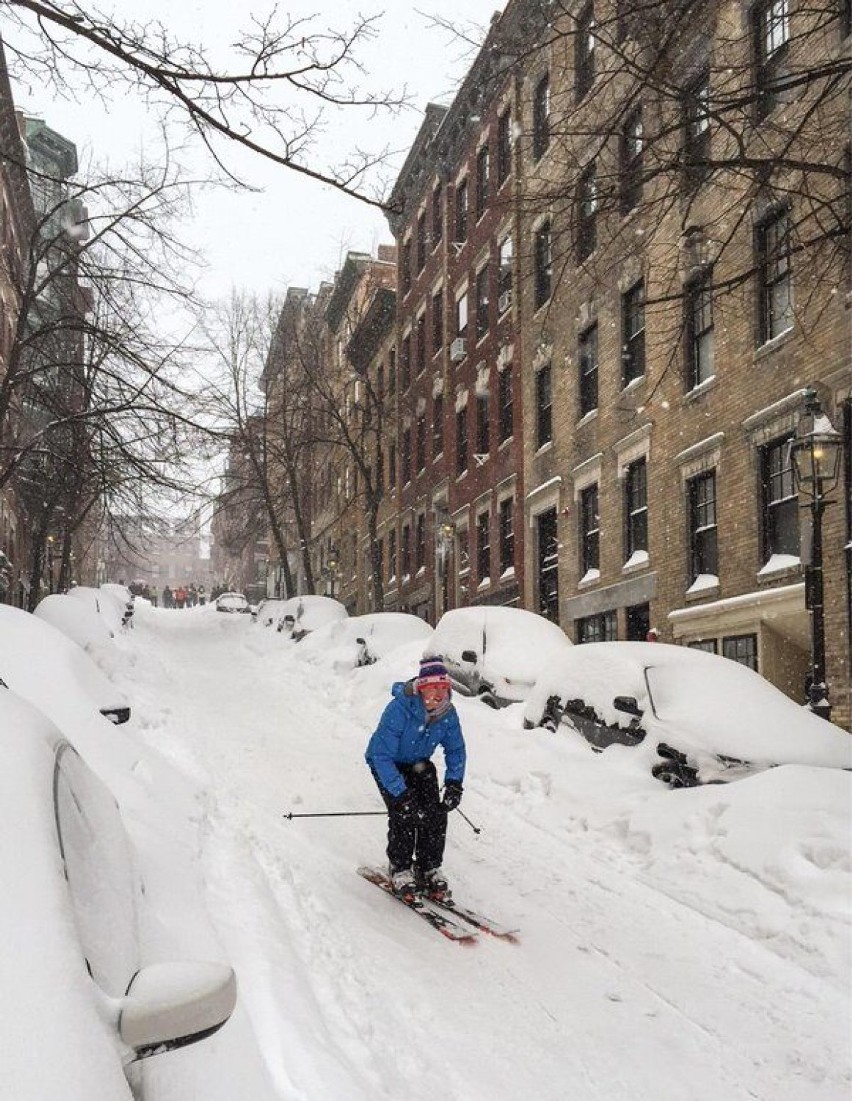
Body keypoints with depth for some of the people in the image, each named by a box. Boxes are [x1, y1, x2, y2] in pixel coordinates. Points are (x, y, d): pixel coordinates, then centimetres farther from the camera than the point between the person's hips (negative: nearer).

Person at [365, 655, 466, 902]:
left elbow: (455, 750, -1)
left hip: (419, 764, 5)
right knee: (404, 813, -22)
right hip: (387, 764, -5)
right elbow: (382, 756, -34)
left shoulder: (448, 713, -18)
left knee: (436, 813, -12)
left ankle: (429, 868, 5)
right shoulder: (399, 709, -35)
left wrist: (454, 784, -15)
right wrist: (400, 794, -39)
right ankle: (400, 870, -4)